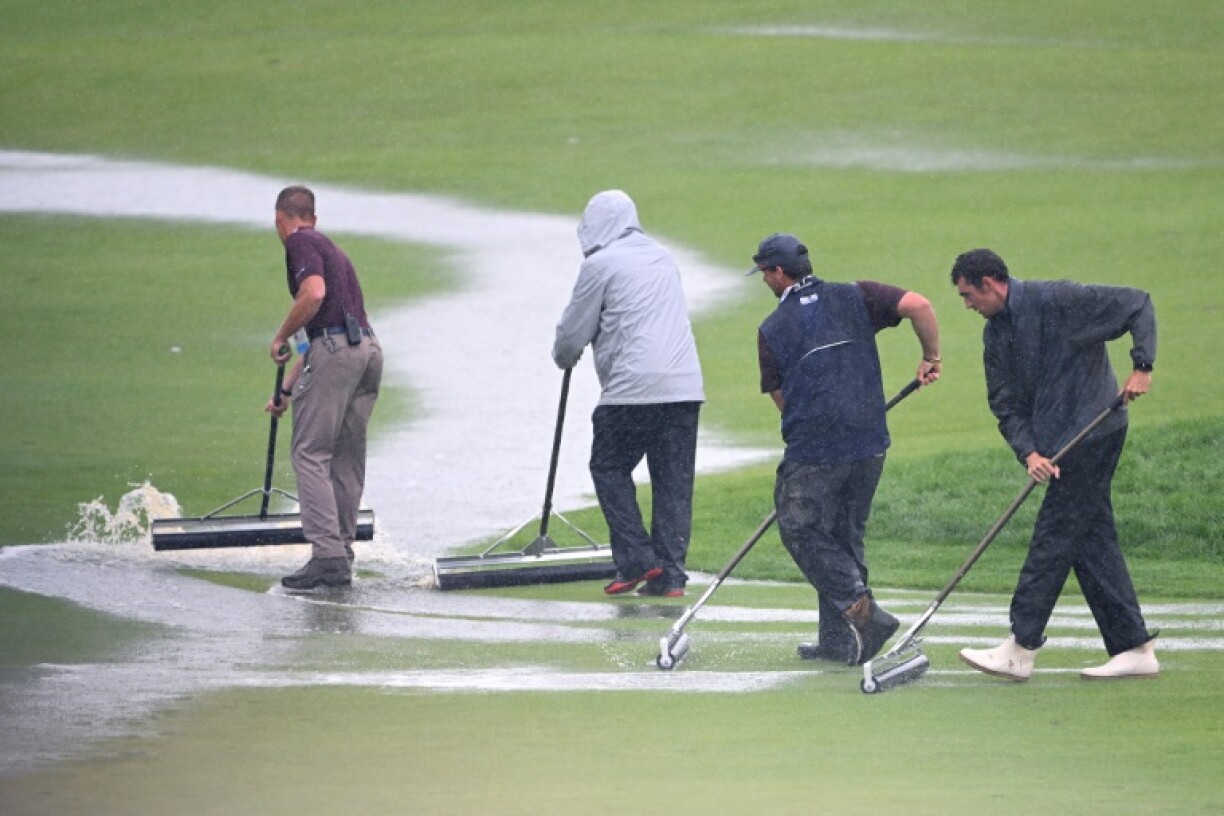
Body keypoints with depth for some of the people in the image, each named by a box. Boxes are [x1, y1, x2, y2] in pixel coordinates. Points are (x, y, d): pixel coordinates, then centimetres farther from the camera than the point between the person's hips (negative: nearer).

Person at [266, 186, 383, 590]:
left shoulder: (301, 242, 0)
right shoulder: (328, 247, 28)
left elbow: (314, 295, -19)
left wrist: (280, 337, -5)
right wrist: (286, 391, 39)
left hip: (336, 350, -8)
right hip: (369, 349, 8)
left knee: (311, 453, -6)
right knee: (347, 461, 13)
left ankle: (327, 554, -15)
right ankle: (342, 557, 14)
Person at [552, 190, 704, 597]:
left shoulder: (600, 264, -1)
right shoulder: (663, 257, 20)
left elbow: (573, 332, 2)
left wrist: (563, 356, 26)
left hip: (634, 387, -6)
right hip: (685, 384, 6)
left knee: (609, 469, 8)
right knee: (673, 480, 7)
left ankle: (637, 560, -1)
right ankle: (670, 574, 4)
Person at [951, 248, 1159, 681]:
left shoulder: (1057, 300, -13)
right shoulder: (995, 334, 10)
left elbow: (1137, 304, -12)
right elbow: (1006, 406, 8)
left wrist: (1142, 366, -21)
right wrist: (1028, 453, -9)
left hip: (1094, 430, -9)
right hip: (1060, 444, 9)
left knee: (1054, 535, -9)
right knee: (1092, 539, 7)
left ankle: (1019, 650, -10)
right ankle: (1135, 649, 10)